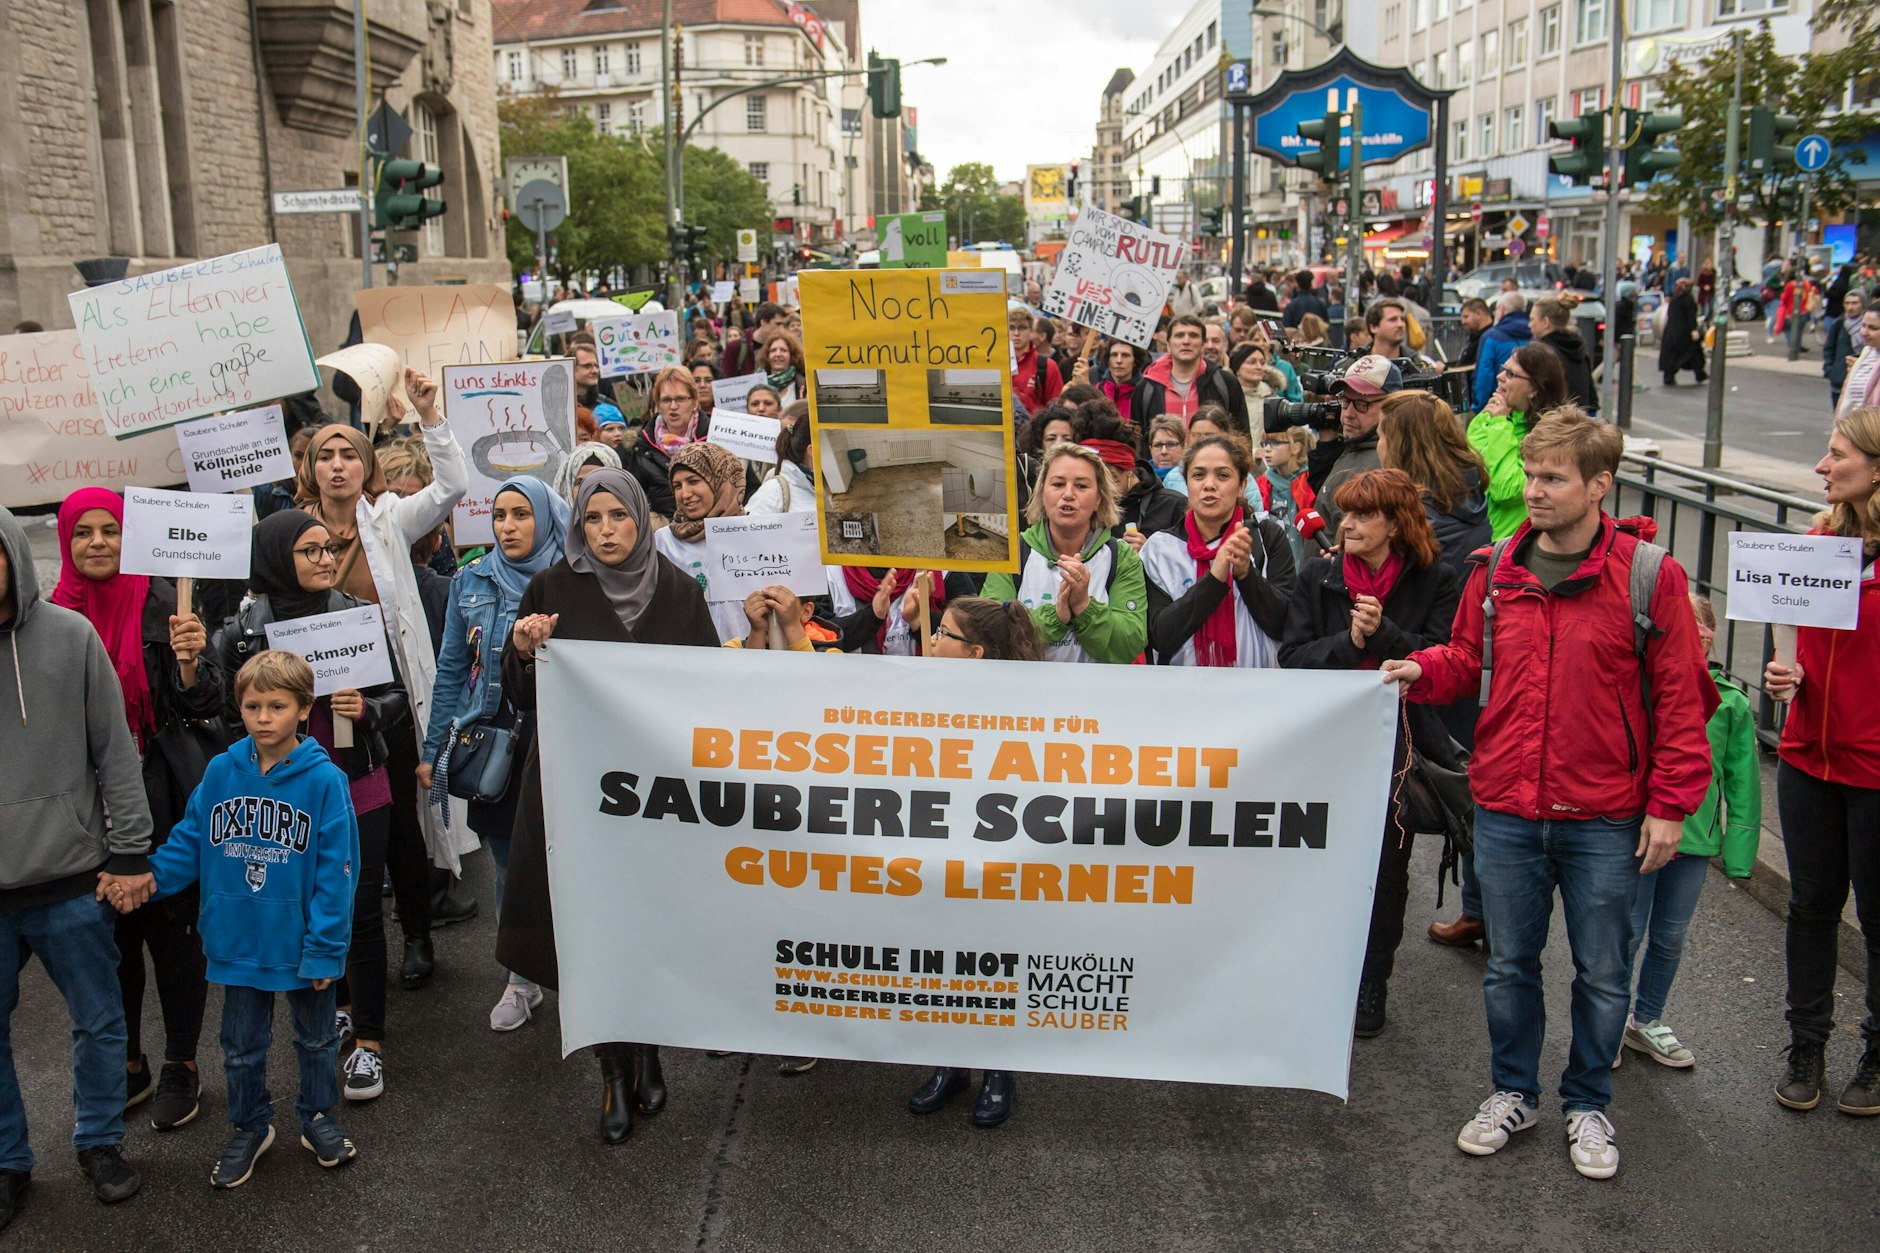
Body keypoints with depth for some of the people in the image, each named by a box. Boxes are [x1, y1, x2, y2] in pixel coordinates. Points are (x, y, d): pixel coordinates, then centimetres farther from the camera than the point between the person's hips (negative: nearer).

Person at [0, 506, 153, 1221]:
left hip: (70, 881, -1)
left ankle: (100, 1142, 31)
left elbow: (116, 751, 0)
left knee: (99, 1023, 11)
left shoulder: (71, 636, -3)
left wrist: (129, 852, -2)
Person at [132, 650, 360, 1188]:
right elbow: (189, 843, 3)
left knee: (315, 1037, 18)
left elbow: (335, 872, -15)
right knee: (241, 1046, 18)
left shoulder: (324, 779, -17)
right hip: (239, 940, 3)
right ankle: (250, 1128, 38)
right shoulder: (221, 772, -5)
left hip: (303, 942, -3)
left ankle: (317, 1118, 39)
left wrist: (324, 948, -16)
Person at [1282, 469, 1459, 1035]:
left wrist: (1383, 634, -21)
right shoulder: (1318, 578, 4)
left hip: (1400, 741, -1)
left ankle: (1371, 987, 21)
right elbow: (1292, 657, -2)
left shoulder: (1435, 581, -1)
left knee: (1385, 865, 7)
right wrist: (1349, 642, -17)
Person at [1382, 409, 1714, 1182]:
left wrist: (1670, 803, -8)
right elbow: (1468, 662, 13)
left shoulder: (1648, 576, -8)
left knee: (1602, 974, 12)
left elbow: (1680, 697, -6)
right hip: (1506, 810, 3)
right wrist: (1422, 673, -8)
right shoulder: (1494, 571, 2)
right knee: (1509, 963, 16)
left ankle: (1587, 1106, 32)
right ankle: (1513, 1094, 35)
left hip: (1606, 820, -3)